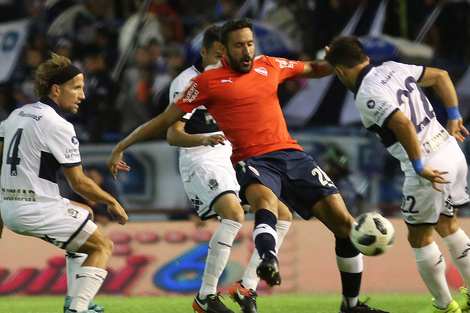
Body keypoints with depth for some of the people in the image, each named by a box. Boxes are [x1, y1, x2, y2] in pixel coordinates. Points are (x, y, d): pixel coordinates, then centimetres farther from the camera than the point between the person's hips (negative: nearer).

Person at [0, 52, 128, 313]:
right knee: (103, 246, 5)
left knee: (83, 214, 32)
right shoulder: (58, 126, -15)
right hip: (38, 211, -9)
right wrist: (112, 202, 2)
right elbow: (78, 183, -12)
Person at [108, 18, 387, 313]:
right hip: (252, 162, -4)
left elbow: (315, 69, 31)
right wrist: (122, 146, 7)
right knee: (266, 200, -41)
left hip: (291, 155, 5)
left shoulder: (270, 66, 15)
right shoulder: (209, 81, 4)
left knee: (343, 221, -3)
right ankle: (269, 259, -70)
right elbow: (166, 120, 9)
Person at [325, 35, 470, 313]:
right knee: (448, 227, 24)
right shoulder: (392, 68, 9)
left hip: (429, 166, -8)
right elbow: (441, 76, 17)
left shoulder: (367, 96, -16)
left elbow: (404, 125, -28)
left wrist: (419, 167, -19)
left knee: (420, 238, 9)